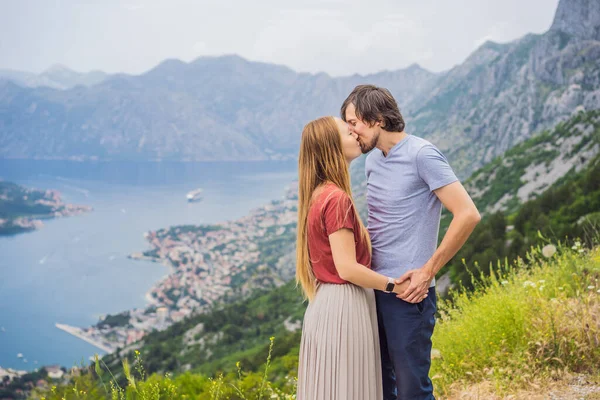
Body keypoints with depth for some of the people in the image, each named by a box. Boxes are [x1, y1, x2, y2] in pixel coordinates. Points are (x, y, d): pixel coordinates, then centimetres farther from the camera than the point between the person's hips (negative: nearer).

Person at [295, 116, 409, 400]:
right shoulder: (337, 199, -18)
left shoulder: (319, 194, 11)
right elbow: (348, 268, -22)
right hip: (345, 305, -9)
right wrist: (394, 286, -11)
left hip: (327, 302, 9)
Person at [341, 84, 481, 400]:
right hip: (373, 288, 8)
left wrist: (428, 271, -16)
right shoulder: (372, 160, 12)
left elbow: (468, 215, -18)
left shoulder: (421, 155, -12)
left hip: (407, 291, -8)